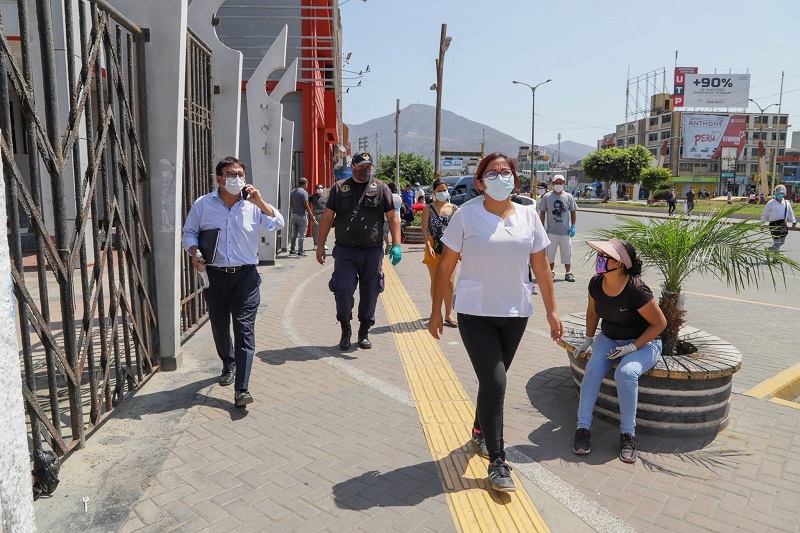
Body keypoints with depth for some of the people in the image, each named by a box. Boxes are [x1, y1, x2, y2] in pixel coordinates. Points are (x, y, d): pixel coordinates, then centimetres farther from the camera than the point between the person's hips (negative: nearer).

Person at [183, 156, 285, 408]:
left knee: (245, 329, -9)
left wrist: (260, 202, -15)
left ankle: (241, 389, -9)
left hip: (245, 276, -1)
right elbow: (189, 233, 9)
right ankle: (229, 364, 44)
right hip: (214, 275, 2)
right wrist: (194, 254, -10)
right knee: (219, 327, 15)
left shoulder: (252, 205, 1)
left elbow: (278, 224, -4)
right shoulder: (203, 205, 2)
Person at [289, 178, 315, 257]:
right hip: (302, 216, -7)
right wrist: (311, 216, -10)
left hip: (294, 215, 7)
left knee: (294, 235, 13)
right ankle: (300, 252, -2)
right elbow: (306, 205, -16)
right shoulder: (304, 192, -13)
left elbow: (290, 204, 14)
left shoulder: (292, 192, 10)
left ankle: (292, 251, 15)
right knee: (302, 235, -2)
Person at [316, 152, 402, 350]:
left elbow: (393, 217, 4)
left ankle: (364, 332, 25)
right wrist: (320, 245, 5)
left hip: (372, 252, 1)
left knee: (370, 293, 7)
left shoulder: (381, 188, 7)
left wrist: (396, 245, -6)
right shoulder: (339, 188, 8)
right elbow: (327, 217, 9)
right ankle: (345, 329, 16)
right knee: (343, 290, -8)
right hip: (345, 251, 0)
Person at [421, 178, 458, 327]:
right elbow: (425, 229, -7)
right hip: (434, 249, -2)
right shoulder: (428, 209, 0)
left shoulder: (454, 208, 7)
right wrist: (428, 246, -19)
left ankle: (448, 314, 10)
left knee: (450, 282, 0)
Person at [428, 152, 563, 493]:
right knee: (494, 382, -9)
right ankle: (497, 462, 5)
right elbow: (446, 265, -3)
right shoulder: (467, 215, -6)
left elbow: (541, 267, 8)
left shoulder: (528, 216, 5)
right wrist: (436, 310, -2)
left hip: (515, 313, 4)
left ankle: (480, 430, 41)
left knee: (493, 379, 15)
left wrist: (551, 310, 7)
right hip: (475, 313, -4)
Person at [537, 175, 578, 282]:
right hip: (551, 231, 0)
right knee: (550, 253, 7)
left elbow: (573, 212, 9)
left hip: (565, 231, 1)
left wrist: (573, 226, 0)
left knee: (567, 252, 6)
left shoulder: (568, 197, 4)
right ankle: (551, 272, 23)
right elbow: (542, 213, 4)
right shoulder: (546, 197, 1)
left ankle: (568, 273, 17)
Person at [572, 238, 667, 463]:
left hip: (643, 343, -5)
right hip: (609, 339, 5)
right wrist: (589, 340, 7)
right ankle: (583, 427, -17)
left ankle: (628, 434, -15)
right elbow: (592, 311, 12)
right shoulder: (596, 283, -8)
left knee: (626, 373, -32)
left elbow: (660, 323, -16)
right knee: (593, 368, -24)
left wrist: (632, 347, -19)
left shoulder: (636, 290, -26)